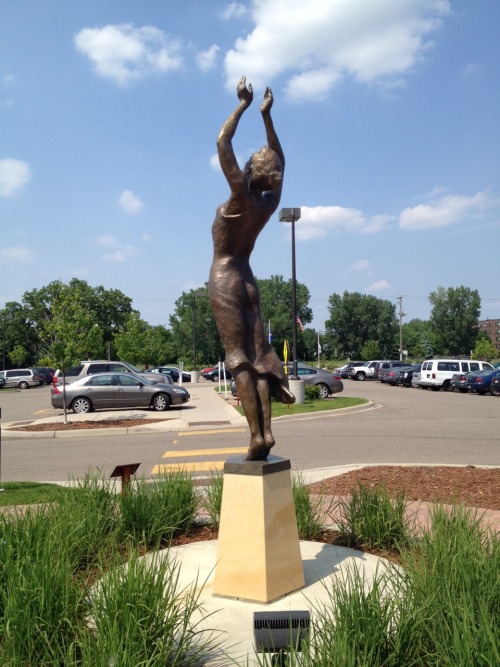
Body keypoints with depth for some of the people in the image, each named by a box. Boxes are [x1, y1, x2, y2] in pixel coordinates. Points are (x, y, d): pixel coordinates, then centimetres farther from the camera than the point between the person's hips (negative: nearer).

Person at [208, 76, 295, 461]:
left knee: (239, 359, -9)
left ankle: (257, 435, -13)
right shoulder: (270, 202, 3)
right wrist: (266, 115, 20)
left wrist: (244, 105, -3)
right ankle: (266, 431, -2)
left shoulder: (242, 198, -13)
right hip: (248, 282, 6)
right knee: (259, 356, 2)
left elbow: (222, 143, -12)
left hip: (224, 280, -6)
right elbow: (280, 159, 19)